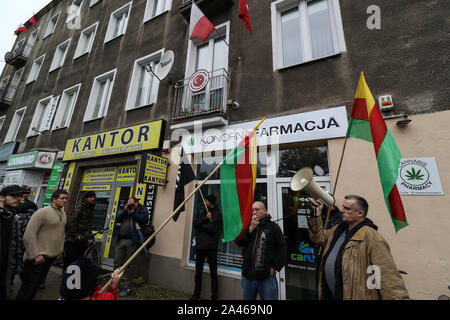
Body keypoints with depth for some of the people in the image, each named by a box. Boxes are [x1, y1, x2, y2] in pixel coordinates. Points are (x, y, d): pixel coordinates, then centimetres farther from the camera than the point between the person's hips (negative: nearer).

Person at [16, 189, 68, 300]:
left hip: (52, 256, 7)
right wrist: (35, 255, -20)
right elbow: (28, 235, -20)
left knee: (37, 283, 21)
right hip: (38, 257, -7)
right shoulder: (42, 212, -18)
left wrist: (60, 249, 16)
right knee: (29, 286, 4)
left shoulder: (63, 213, 6)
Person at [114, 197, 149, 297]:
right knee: (117, 263, 8)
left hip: (132, 241, -5)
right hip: (121, 240, 5)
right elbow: (117, 219, 10)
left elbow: (144, 219, -14)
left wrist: (133, 213, -9)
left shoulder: (142, 209, 3)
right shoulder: (125, 210, 21)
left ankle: (127, 287, 17)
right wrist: (124, 210, 0)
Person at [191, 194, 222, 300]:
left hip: (211, 247, -6)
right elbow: (195, 223, -2)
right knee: (198, 272, 18)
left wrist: (201, 225, -7)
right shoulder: (202, 212, 11)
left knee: (213, 273, 6)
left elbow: (212, 228, -19)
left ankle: (214, 296, 22)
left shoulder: (218, 213, -8)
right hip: (200, 245, 6)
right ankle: (196, 294, 36)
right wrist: (206, 218, -14)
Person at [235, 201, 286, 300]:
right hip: (247, 275, 4)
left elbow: (282, 248, -5)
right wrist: (250, 229, -13)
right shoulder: (248, 226, 6)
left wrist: (275, 267, -6)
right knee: (247, 297, 20)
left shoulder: (273, 227, -3)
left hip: (267, 277, -3)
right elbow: (238, 242, -4)